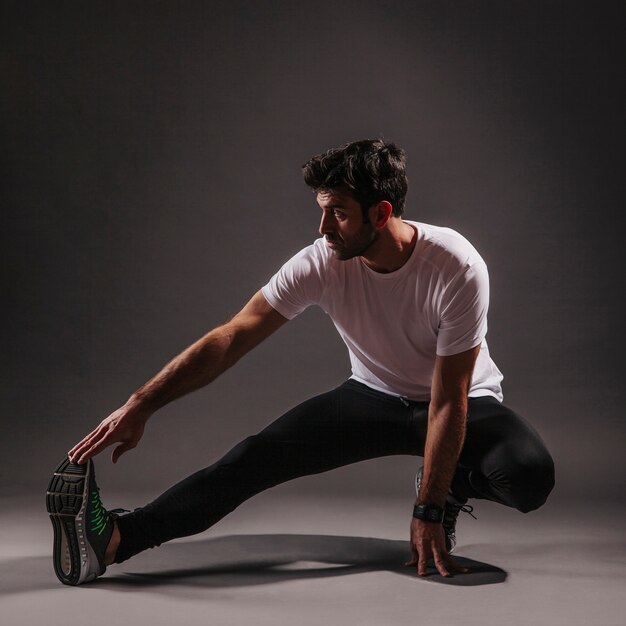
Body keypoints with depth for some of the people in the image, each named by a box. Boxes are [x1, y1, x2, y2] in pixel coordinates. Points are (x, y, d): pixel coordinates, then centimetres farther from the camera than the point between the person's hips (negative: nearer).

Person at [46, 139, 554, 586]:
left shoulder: (456, 269, -30)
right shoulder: (321, 263, -21)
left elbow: (448, 401, -27)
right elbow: (231, 338, -22)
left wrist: (429, 512, -26)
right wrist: (140, 405, -30)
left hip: (467, 403, -2)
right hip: (374, 397, 2)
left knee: (531, 475, -33)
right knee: (263, 455, -20)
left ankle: (448, 488, 2)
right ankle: (116, 539, -30)